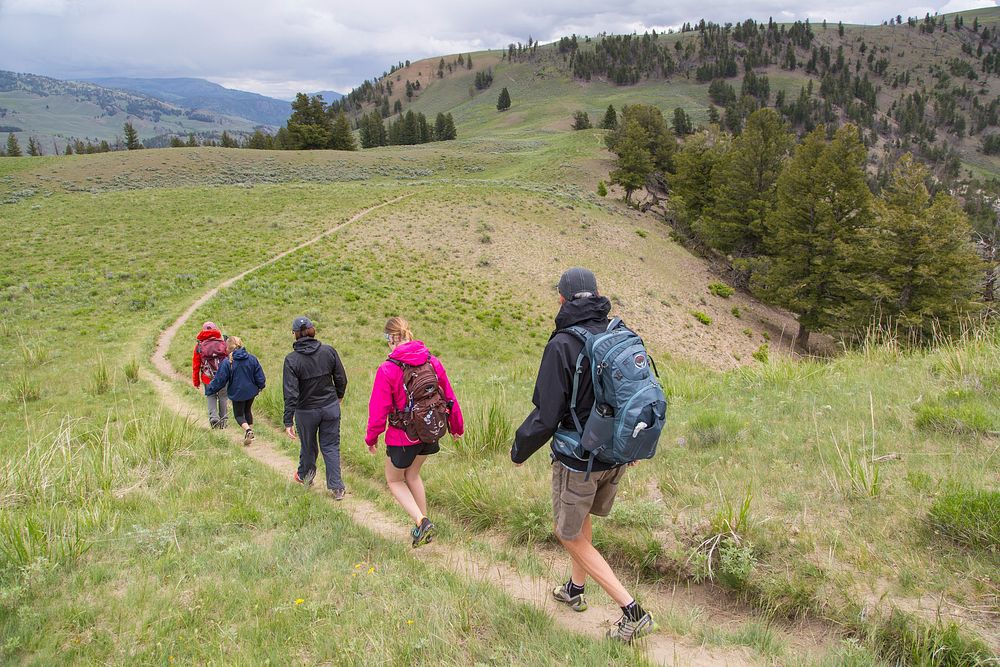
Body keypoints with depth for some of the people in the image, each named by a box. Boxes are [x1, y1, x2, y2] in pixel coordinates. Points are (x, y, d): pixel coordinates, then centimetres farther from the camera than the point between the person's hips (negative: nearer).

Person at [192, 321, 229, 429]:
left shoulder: (199, 346, 1)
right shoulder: (223, 343, -1)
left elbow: (195, 365, 5)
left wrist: (196, 382, 13)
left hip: (208, 379, 0)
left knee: (210, 397, 12)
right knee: (223, 397, 13)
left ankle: (213, 417, -8)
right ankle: (223, 420, 17)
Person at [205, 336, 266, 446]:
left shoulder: (227, 362, -16)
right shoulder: (252, 359, -5)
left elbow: (220, 380, -11)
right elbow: (260, 376, 1)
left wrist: (209, 390, 3)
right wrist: (260, 387, 21)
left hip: (237, 393, -4)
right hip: (251, 391, 4)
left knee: (238, 414, 9)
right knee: (248, 411, 25)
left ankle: (248, 430, -16)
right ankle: (250, 431, 28)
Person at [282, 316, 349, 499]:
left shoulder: (292, 359, -17)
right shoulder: (329, 351, -10)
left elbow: (290, 393, -19)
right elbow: (341, 378, 0)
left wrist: (288, 422, -16)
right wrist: (339, 395, 20)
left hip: (306, 411, -1)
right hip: (331, 407, 2)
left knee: (307, 446, 20)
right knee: (331, 446, 10)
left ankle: (305, 476, 45)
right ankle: (336, 487, 9)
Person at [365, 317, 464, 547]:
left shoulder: (387, 369, -19)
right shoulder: (432, 362, -5)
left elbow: (378, 410, -14)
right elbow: (449, 397, 5)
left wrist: (371, 438, 3)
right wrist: (457, 426, 19)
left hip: (402, 437, -5)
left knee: (394, 481, 18)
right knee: (412, 475, 27)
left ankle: (421, 521, -1)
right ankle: (423, 525, 31)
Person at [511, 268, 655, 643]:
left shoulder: (562, 345, -22)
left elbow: (546, 416, -20)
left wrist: (519, 450, -2)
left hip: (579, 460, -7)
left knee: (571, 536, 12)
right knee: (580, 517, 28)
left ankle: (633, 613, 9)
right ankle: (575, 590, 45)